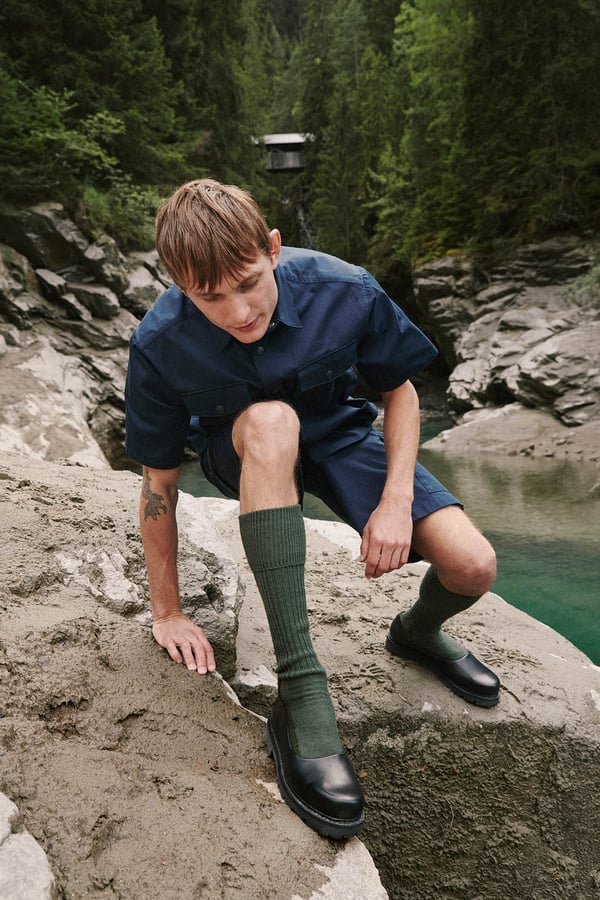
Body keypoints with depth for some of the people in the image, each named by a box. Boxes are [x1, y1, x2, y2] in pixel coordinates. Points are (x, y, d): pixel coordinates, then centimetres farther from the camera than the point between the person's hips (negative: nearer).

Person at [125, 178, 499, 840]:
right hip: (245, 454, 0)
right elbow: (159, 485, -16)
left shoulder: (345, 292, -25)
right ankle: (299, 696, -34)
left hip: (336, 434, 1)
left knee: (472, 568, -20)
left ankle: (417, 631, 21)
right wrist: (166, 613, -8)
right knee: (271, 419, -41)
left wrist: (396, 501, -21)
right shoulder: (160, 345, -25)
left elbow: (400, 389, -8)